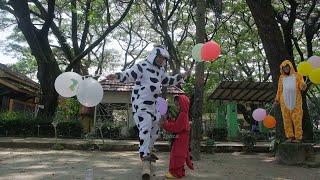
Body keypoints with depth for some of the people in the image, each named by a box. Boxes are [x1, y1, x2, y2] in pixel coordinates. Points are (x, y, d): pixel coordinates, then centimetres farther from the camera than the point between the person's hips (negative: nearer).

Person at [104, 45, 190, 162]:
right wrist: (117, 76, -39)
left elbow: (168, 81, 28)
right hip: (140, 103, -9)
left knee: (155, 126, 15)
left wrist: (181, 76, 24)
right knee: (145, 127, -16)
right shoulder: (142, 66, -12)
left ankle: (147, 151, 29)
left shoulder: (160, 70, 14)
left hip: (152, 103, 10)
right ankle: (144, 154, -9)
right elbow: (129, 75, -21)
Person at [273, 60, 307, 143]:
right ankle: (290, 136, 8)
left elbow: (302, 85, -2)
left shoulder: (297, 75, 7)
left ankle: (298, 137, 4)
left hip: (295, 101, -2)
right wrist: (277, 100, 8)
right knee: (287, 119, 1)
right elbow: (279, 89, 15)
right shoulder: (281, 77, 13)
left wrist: (303, 86, -27)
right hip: (285, 101, 2)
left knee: (297, 119, -4)